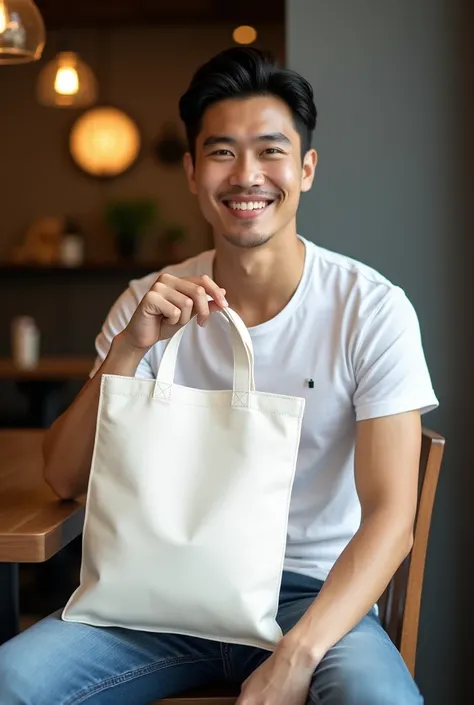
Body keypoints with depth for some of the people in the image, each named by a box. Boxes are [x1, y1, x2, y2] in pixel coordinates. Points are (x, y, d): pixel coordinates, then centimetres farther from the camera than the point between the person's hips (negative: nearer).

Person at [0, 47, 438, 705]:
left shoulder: (372, 309, -9)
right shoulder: (150, 305, 1)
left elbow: (390, 514, -13)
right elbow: (64, 479, -1)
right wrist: (128, 348, -17)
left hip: (312, 595, -2)